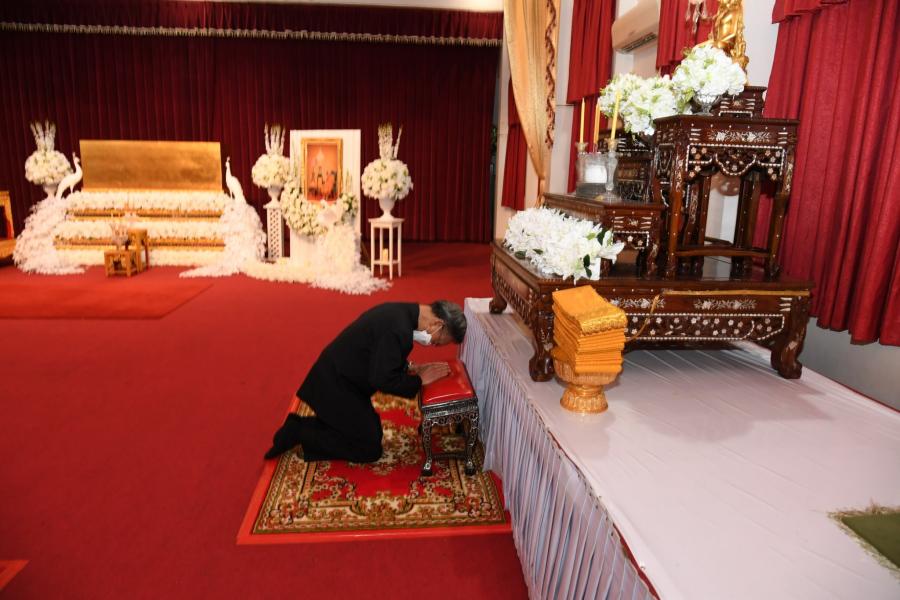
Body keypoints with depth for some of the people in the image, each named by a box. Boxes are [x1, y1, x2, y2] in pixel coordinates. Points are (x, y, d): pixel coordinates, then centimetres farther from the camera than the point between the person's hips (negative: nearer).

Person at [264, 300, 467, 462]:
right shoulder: (398, 329, -29)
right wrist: (420, 380, -14)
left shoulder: (400, 312, 2)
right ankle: (299, 433, 3)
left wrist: (411, 368, 6)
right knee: (370, 450, 2)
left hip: (337, 379, 10)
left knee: (372, 431, 20)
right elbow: (382, 380, -26)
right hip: (336, 388, -10)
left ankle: (298, 426, 16)